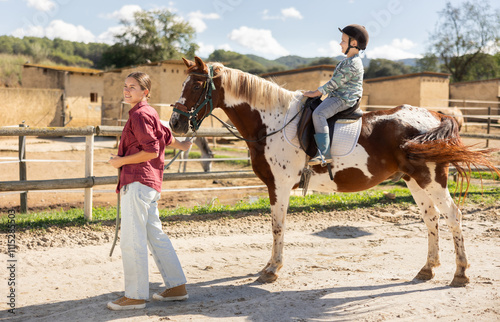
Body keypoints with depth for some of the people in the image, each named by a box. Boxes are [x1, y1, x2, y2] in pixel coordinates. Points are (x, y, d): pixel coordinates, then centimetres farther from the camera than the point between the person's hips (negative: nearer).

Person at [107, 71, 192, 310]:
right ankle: (177, 286, 20)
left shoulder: (140, 115, -11)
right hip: (150, 183, 10)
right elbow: (164, 136, 33)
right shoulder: (148, 113, 19)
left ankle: (136, 296, -1)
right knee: (155, 236, 14)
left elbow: (151, 151, -17)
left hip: (137, 182, -10)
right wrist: (181, 145, 52)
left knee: (131, 239, -7)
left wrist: (120, 161, -11)